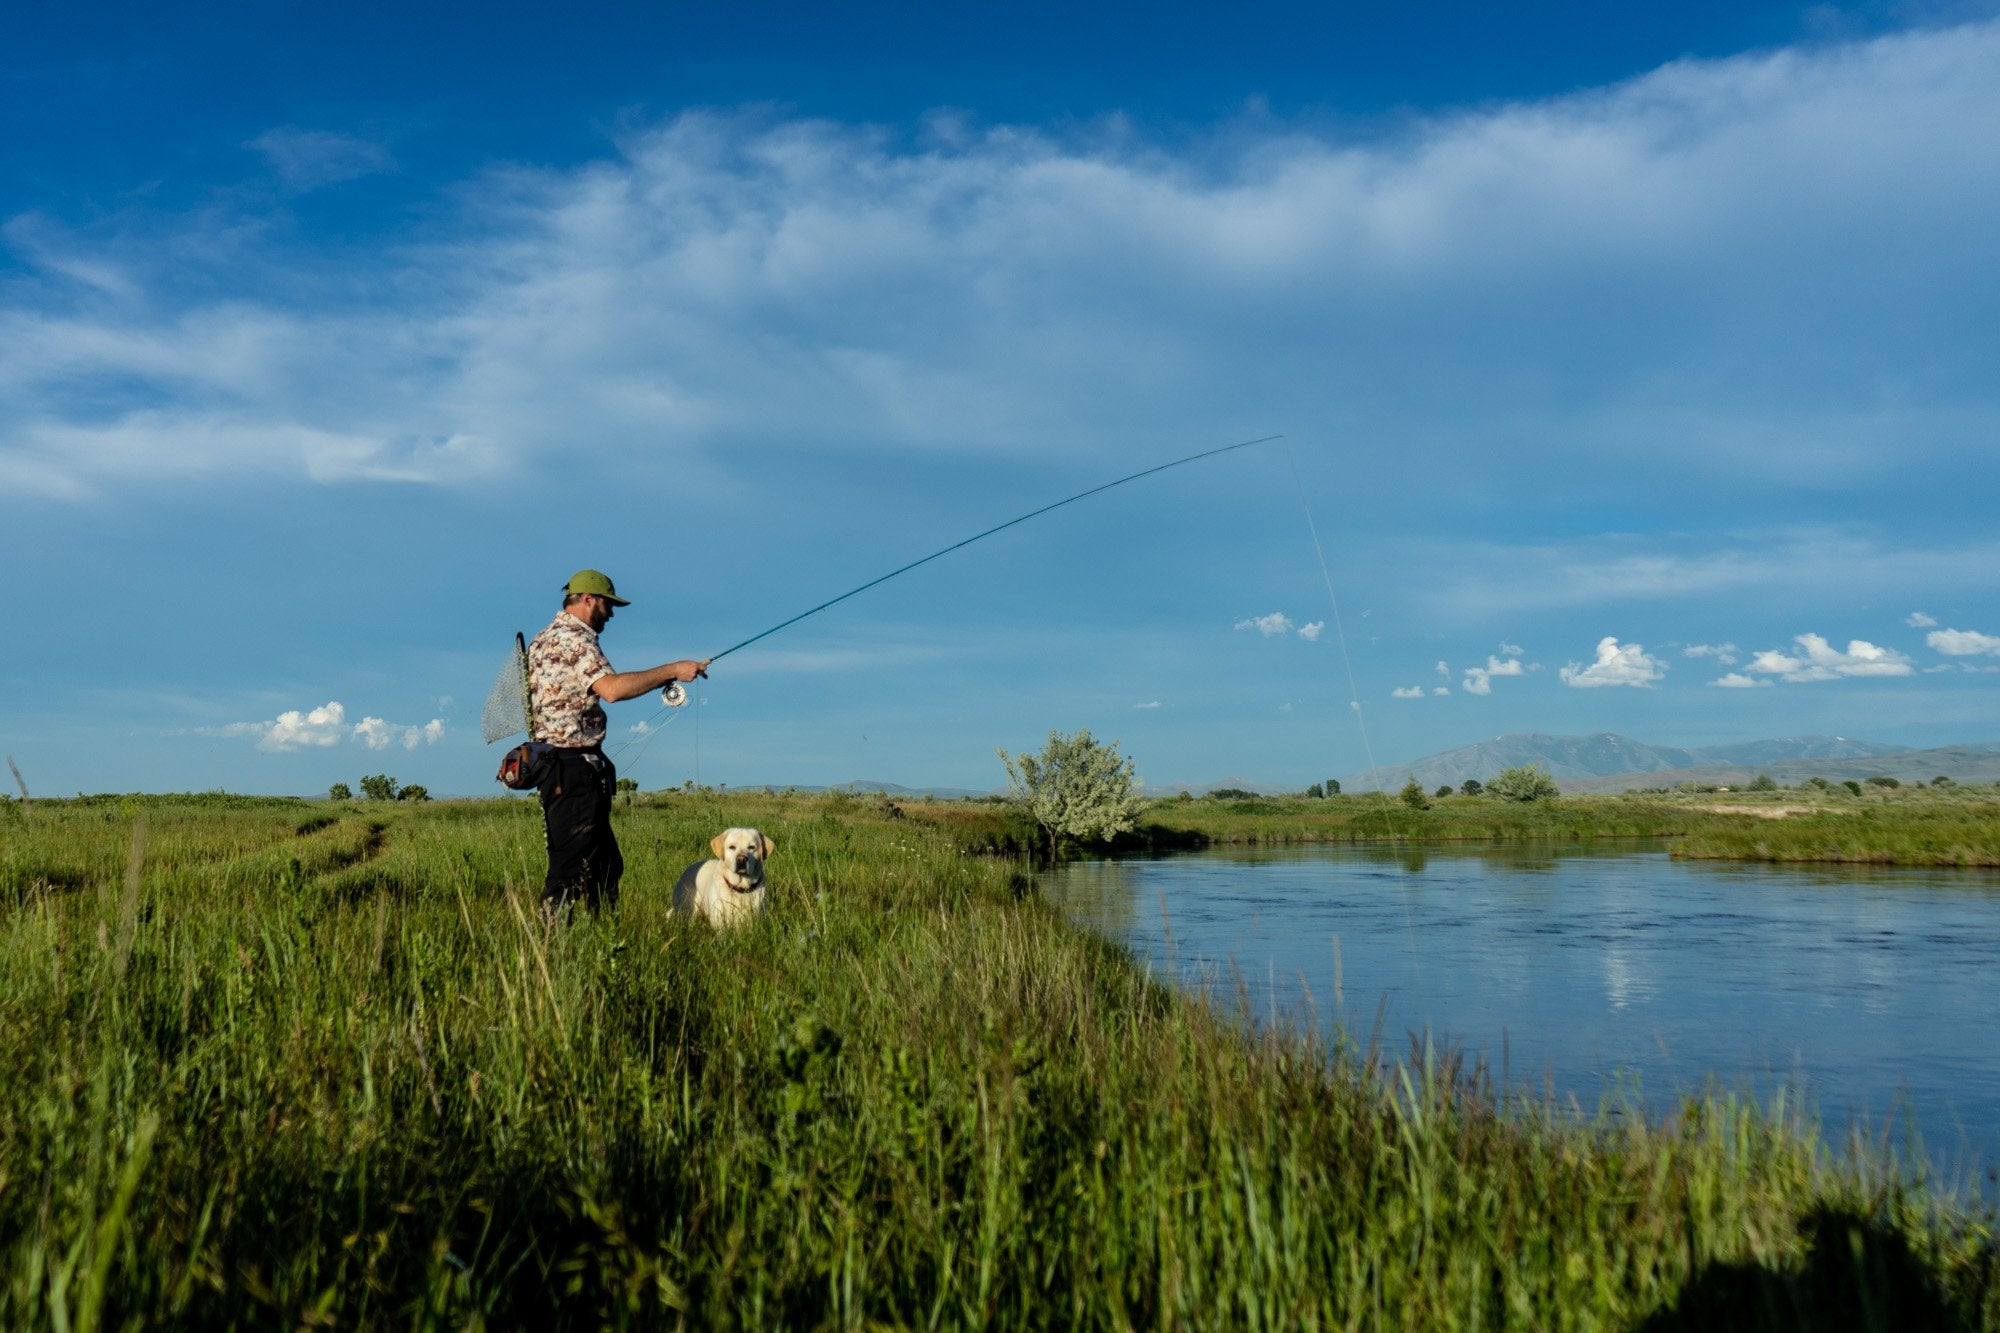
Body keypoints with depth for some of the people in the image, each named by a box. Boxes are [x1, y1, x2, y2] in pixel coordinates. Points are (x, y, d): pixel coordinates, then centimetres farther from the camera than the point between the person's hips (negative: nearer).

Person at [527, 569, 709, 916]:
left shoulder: (543, 640, 18)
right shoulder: (574, 637, -13)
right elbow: (610, 688, -28)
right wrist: (672, 670, -22)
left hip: (555, 766, 11)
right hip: (574, 768, -11)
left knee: (605, 865, 15)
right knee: (570, 867, -8)